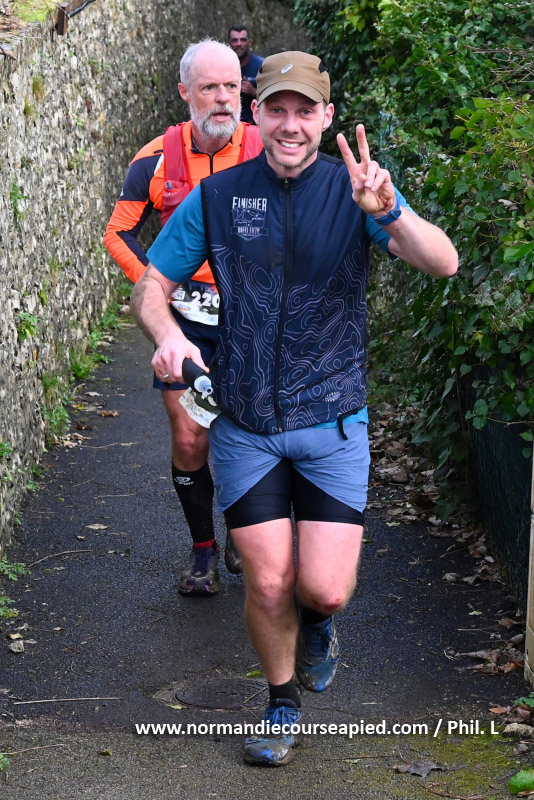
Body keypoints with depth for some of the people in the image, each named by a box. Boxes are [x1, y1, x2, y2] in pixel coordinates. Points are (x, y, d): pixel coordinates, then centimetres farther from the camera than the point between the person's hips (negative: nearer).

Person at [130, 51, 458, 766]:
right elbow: (150, 287, 5)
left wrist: (389, 210, -39)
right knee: (269, 586, 1)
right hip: (244, 425, 1)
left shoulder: (356, 189, -5)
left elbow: (443, 263, -19)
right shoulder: (217, 196, 0)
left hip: (332, 421, -1)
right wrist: (167, 333, -18)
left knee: (325, 590, -7)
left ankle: (318, 624, 32)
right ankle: (283, 702, 29)